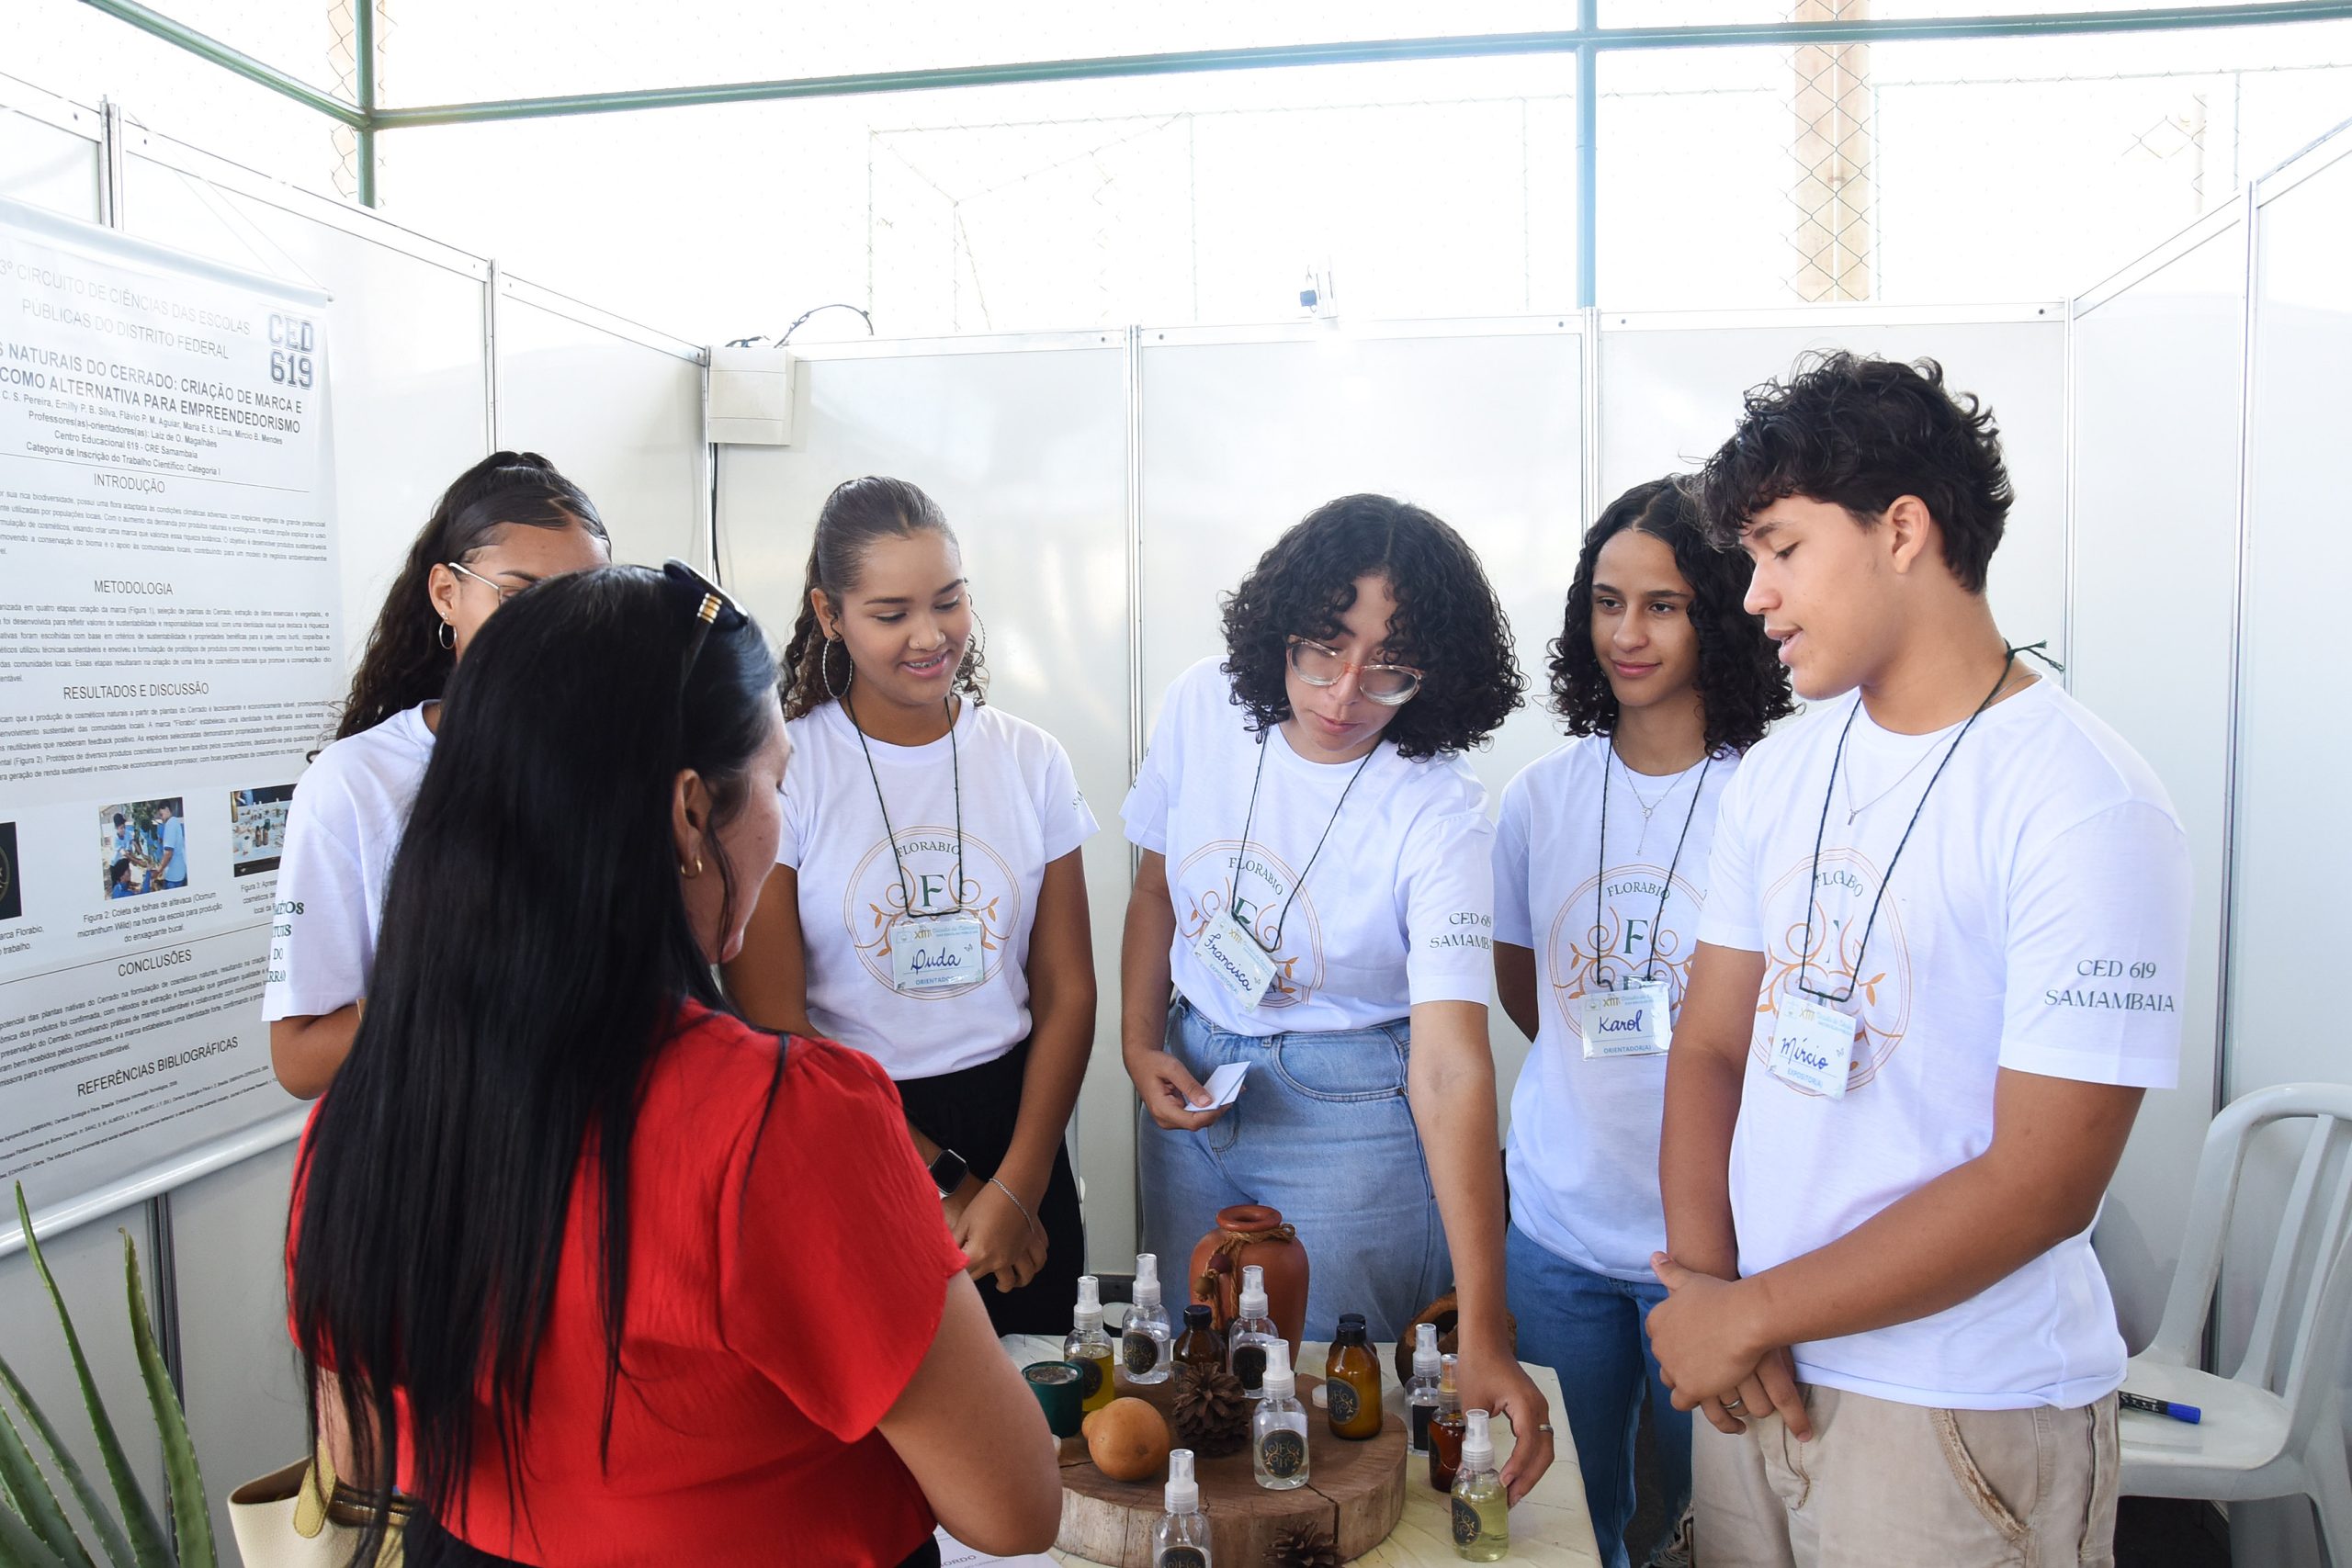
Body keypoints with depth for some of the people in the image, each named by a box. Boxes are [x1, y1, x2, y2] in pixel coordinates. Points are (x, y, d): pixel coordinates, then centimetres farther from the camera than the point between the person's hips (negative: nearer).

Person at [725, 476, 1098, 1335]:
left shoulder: (1031, 763, 1)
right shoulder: (781, 770, -9)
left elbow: (1067, 994, 1)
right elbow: (774, 1023, -10)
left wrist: (1015, 1190, -9)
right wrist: (944, 1184, -10)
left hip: (1012, 1127, 3)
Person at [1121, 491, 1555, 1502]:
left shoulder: (1438, 816, -23)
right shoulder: (1203, 708, -10)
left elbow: (1450, 1067, -29)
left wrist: (1483, 1331, -33)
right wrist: (1140, 1046, -3)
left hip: (1352, 1111, -4)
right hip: (1190, 1084, 5)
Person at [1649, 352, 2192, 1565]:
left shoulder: (2085, 806, -16)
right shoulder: (1779, 772, 4)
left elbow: (2043, 1185, -18)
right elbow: (1712, 1045, 5)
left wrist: (1753, 1314, -14)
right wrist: (1701, 1280, -9)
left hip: (1964, 1417, -5)